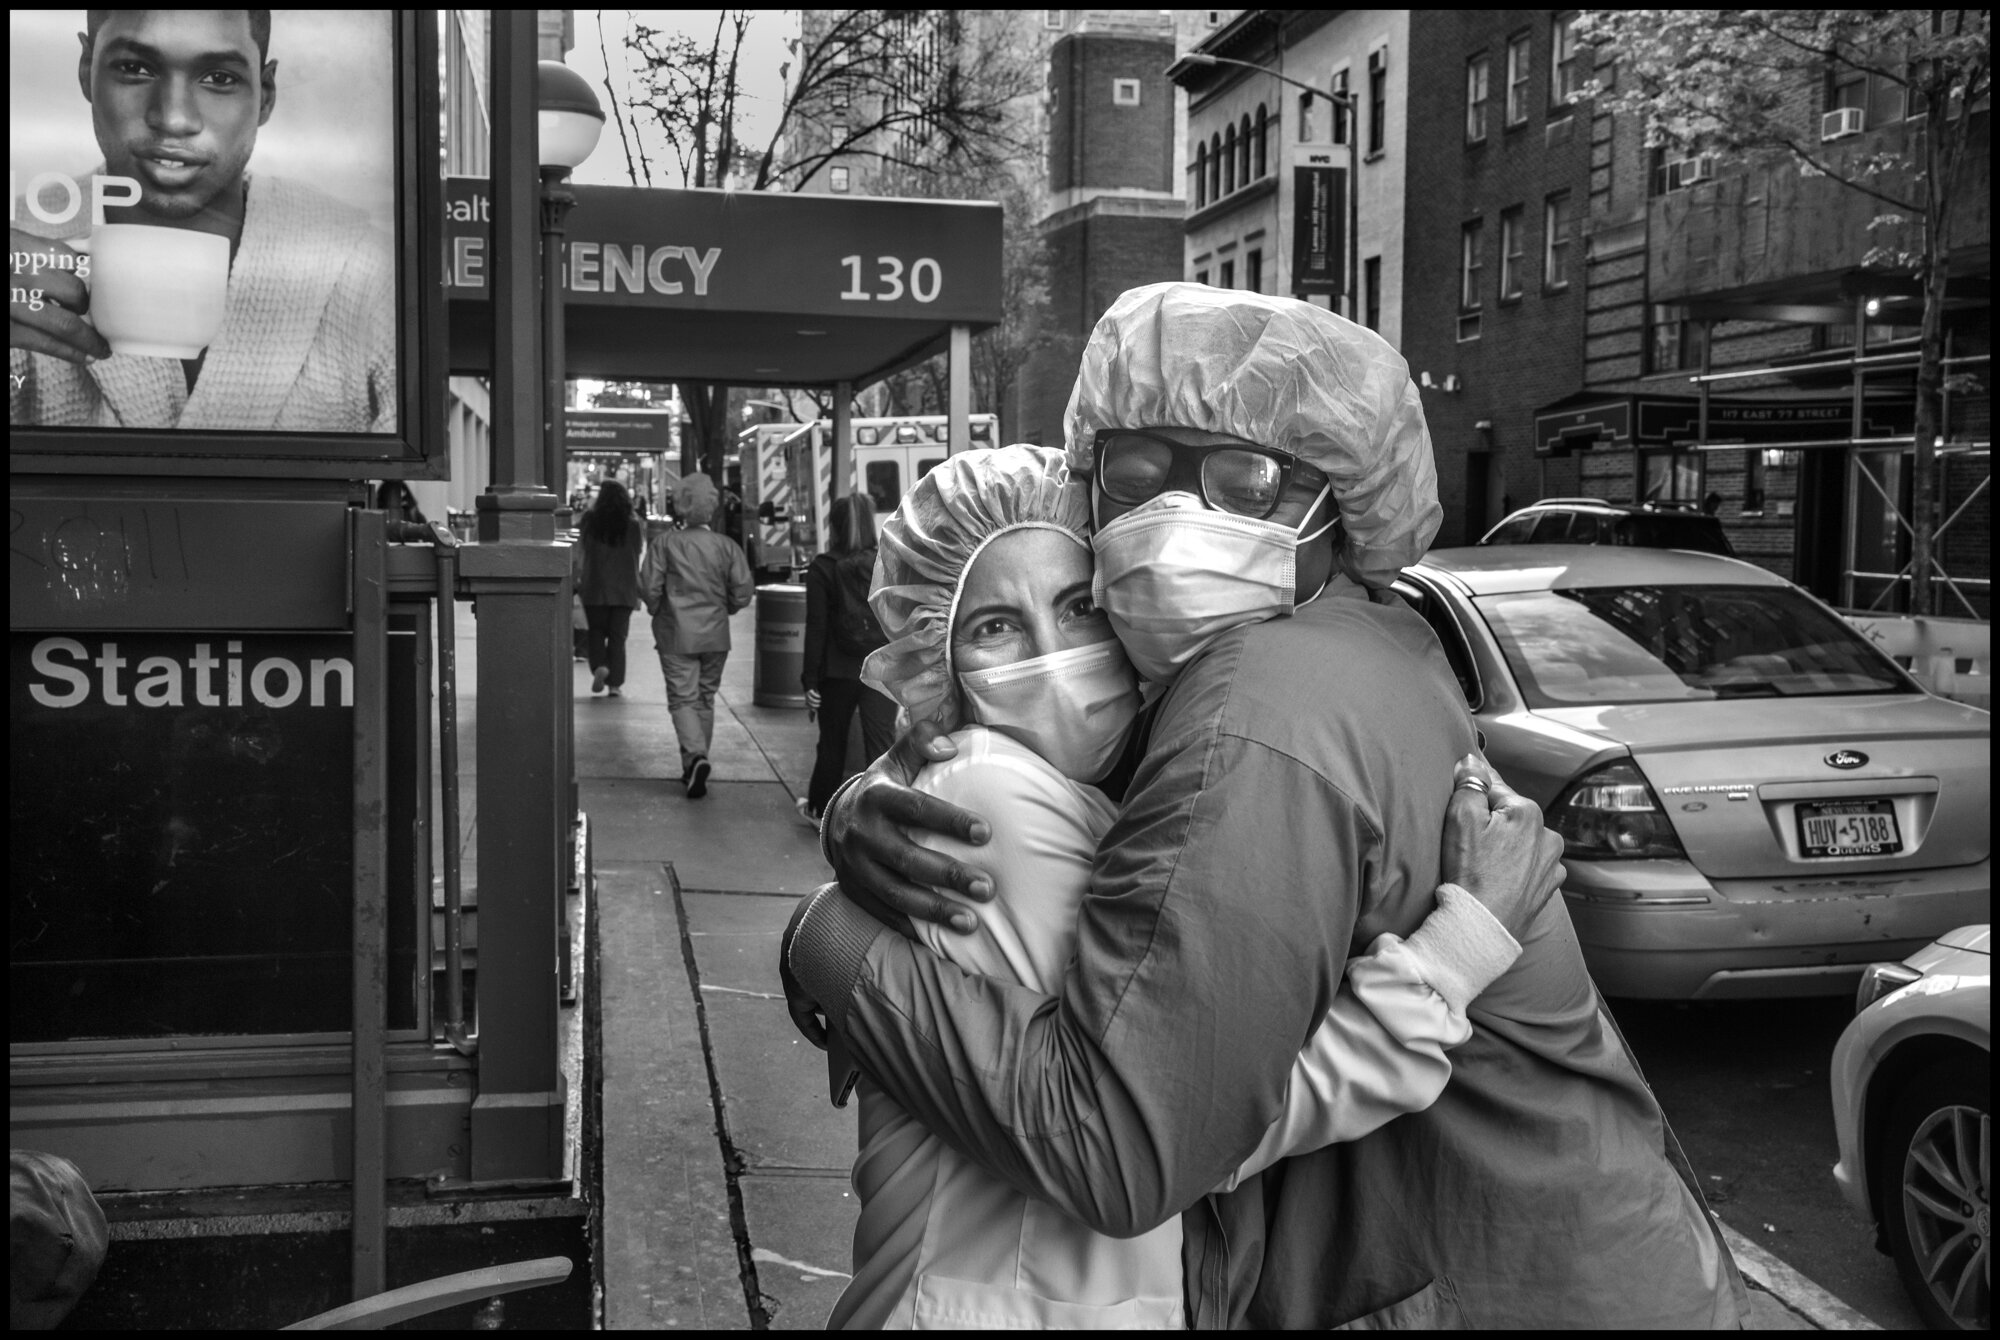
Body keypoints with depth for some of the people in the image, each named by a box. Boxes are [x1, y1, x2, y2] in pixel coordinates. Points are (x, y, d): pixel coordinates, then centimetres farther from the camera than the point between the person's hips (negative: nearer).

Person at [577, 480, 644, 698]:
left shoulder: (590, 520, -7)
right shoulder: (633, 524, -4)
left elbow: (580, 548, 1)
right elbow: (640, 550, 5)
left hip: (595, 587, -1)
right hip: (624, 590, 1)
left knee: (597, 632, 15)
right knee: (618, 635, 6)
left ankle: (599, 666, -10)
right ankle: (615, 683, 4)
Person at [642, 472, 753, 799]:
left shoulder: (663, 543, -7)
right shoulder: (726, 547, -2)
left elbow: (649, 587, -10)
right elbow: (743, 591, -3)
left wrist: (657, 610, 10)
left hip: (676, 635, -3)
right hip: (715, 636, 3)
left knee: (683, 698, 0)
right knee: (705, 698, 15)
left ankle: (696, 756, -23)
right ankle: (694, 767, 22)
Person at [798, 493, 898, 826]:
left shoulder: (822, 568, -6)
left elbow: (816, 627, -7)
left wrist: (811, 679, -3)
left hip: (839, 670, -1)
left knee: (832, 743, 16)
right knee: (882, 744, 1)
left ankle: (820, 809, 33)